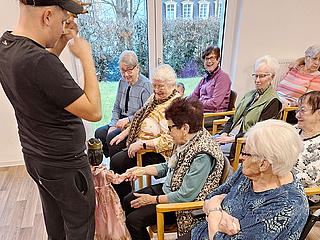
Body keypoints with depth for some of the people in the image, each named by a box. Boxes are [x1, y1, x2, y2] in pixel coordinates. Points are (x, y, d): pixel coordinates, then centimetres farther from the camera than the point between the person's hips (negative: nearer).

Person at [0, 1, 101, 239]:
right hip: (65, 165, -9)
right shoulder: (39, 61, -30)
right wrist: (87, 58, -17)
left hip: (34, 156, 9)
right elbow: (94, 112, -26)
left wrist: (62, 42, 6)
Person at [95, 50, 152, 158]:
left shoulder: (146, 85, -13)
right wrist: (113, 125, 0)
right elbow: (116, 107, 13)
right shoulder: (122, 82, 8)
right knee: (99, 133, -10)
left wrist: (128, 119, -23)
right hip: (122, 121, 7)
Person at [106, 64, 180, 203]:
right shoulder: (155, 97, 6)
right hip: (138, 139, 11)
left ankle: (124, 202, 6)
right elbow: (141, 119, 17)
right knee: (111, 139, 21)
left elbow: (169, 141, -32)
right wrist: (125, 133, 9)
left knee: (117, 161, -19)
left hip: (157, 152, -11)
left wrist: (142, 144, -30)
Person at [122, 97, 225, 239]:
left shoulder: (202, 156, -31)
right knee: (128, 201, 16)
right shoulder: (187, 141, -4)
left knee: (133, 220, -14)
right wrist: (143, 170, 2)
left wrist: (153, 200, -16)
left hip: (182, 203, -9)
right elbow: (169, 166, 11)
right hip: (167, 188, 9)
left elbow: (185, 196, -27)